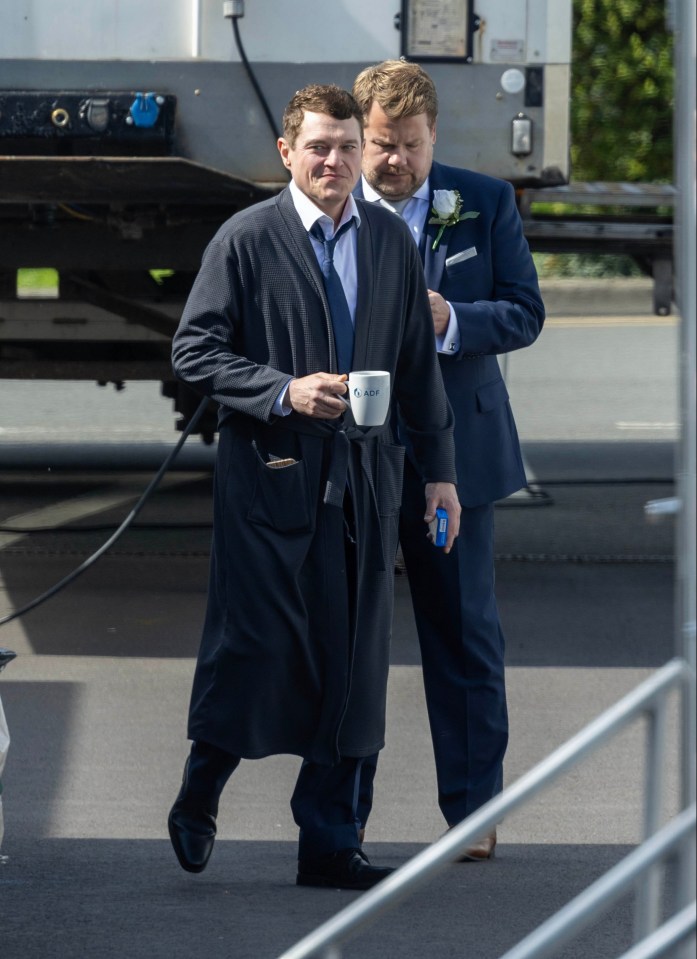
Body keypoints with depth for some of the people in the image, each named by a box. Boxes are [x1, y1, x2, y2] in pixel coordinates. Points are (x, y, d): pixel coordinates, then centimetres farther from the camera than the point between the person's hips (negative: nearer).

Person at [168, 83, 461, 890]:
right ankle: (198, 800, 18)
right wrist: (284, 392, -17)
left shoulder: (391, 240, 10)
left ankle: (329, 845, 9)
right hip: (270, 475, -4)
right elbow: (194, 350, -5)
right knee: (254, 646, -5)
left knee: (352, 662, 3)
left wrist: (439, 469, 13)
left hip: (362, 476, 4)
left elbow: (417, 364, 15)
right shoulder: (245, 240, -4)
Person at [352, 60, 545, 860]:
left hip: (454, 449, 0)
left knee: (465, 634, 6)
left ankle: (473, 807, 15)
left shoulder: (485, 204, 2)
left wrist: (451, 322, -19)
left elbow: (525, 313, -1)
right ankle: (342, 810, 13)